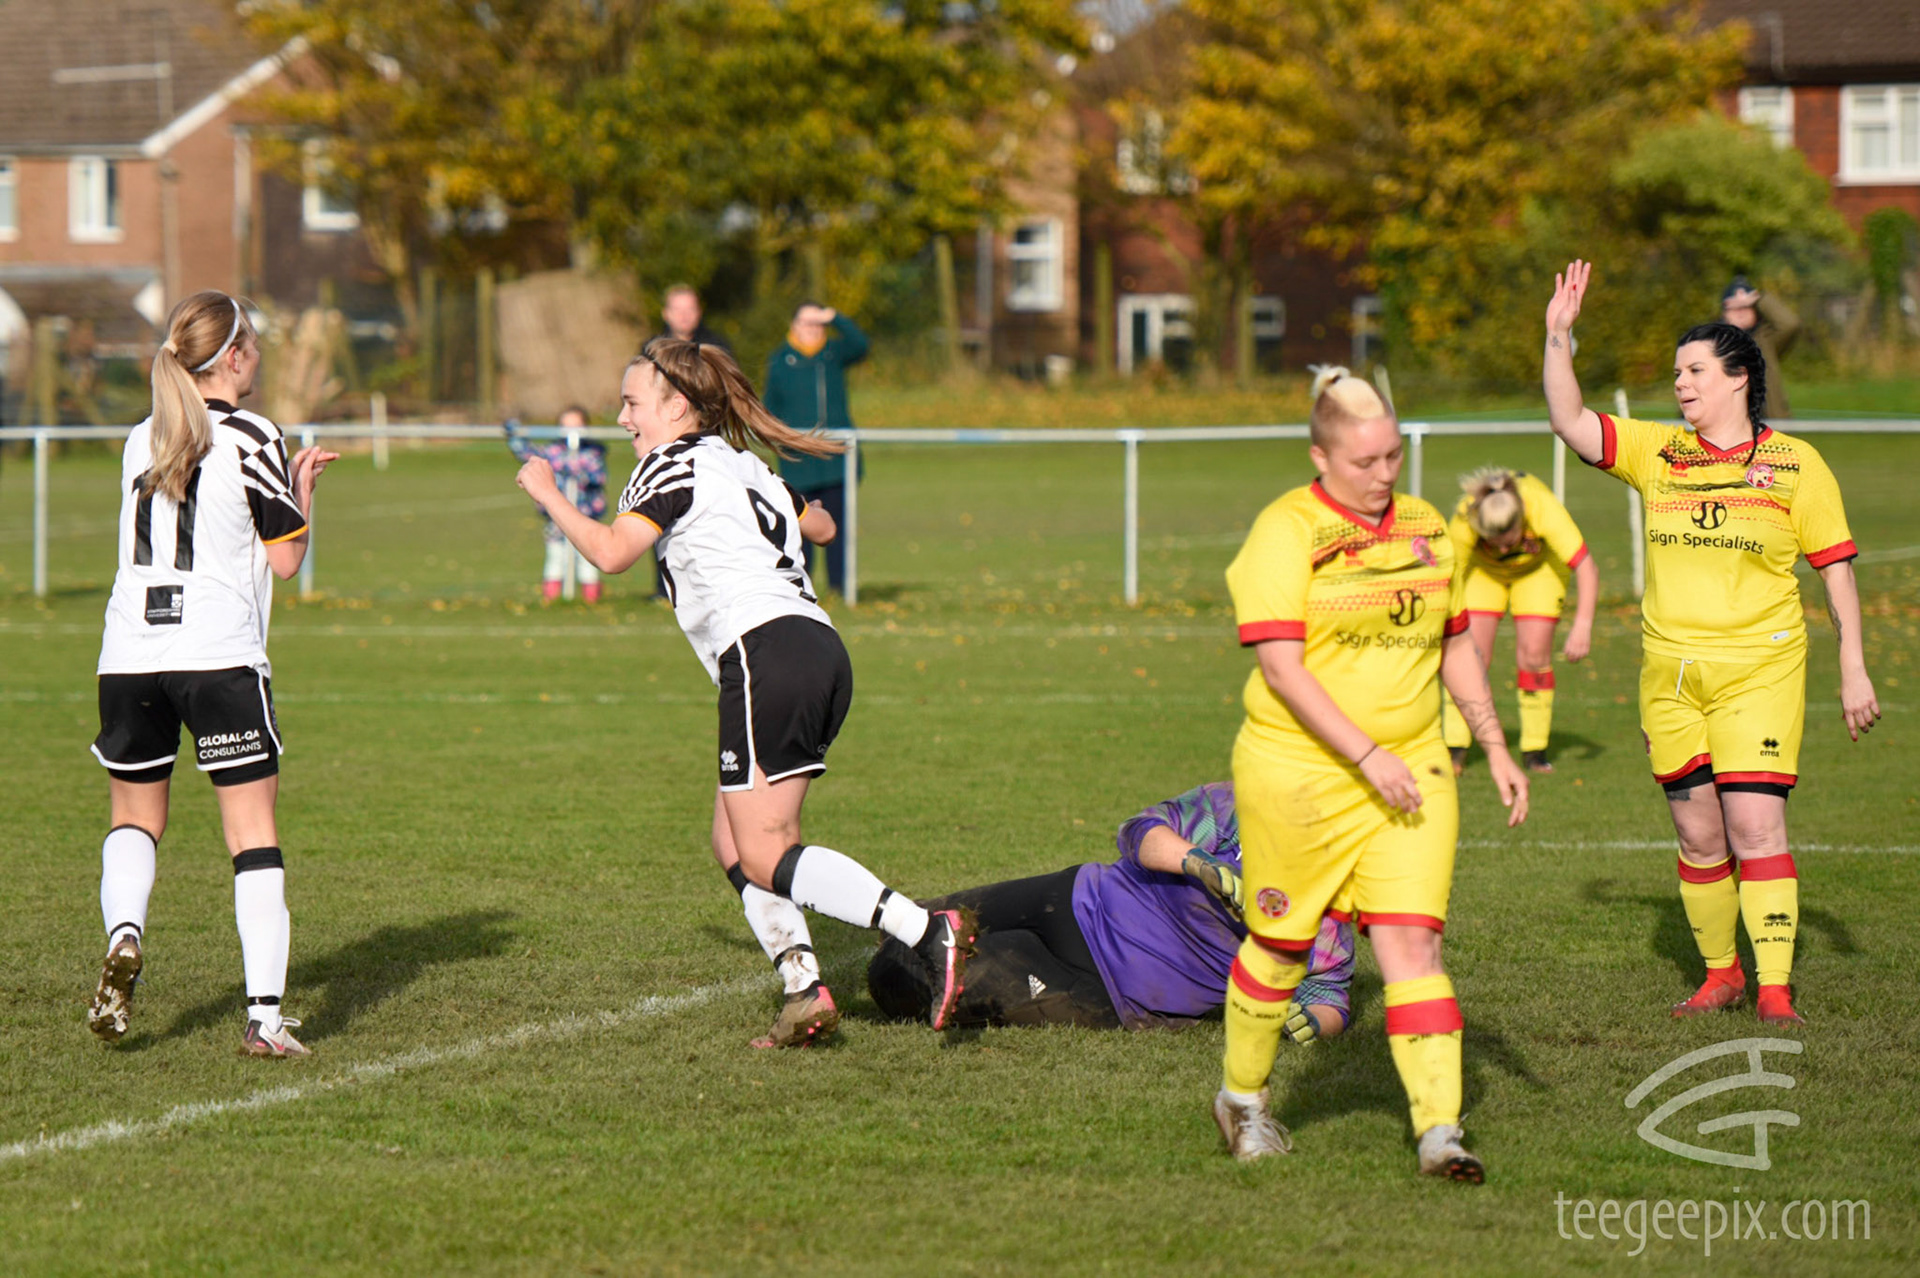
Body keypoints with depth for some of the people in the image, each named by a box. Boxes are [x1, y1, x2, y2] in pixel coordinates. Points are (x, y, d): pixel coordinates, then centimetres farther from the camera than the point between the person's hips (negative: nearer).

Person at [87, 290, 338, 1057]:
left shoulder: (141, 442, 12)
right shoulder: (251, 441, -4)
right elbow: (286, 559, -1)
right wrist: (303, 486, 14)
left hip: (129, 652, 4)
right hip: (219, 653, -4)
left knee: (135, 815, 20)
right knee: (253, 828, 0)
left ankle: (124, 932, -9)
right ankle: (265, 1016, -8)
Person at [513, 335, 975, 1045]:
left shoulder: (673, 465, 1)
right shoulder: (742, 464, 26)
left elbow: (611, 552, -13)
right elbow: (821, 527, 42)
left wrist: (548, 495, 1)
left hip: (766, 653, -9)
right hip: (822, 650, 9)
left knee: (762, 853, -12)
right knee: (733, 846, 11)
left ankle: (929, 933, -26)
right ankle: (804, 990, -3)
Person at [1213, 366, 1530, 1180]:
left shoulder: (1423, 527, 9)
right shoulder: (1286, 532, -11)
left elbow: (1455, 646, 19)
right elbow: (1281, 666, -17)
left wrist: (1494, 747, 13)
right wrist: (1367, 756, -21)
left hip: (1409, 768, 4)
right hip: (1297, 770, -4)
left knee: (1413, 940, -8)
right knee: (1282, 944, 9)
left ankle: (1438, 1130, -11)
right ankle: (1242, 1097, 32)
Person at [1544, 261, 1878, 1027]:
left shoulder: (1795, 464, 0)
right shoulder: (1657, 453, 7)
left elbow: (1836, 567, 3)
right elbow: (1570, 424, 1)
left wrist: (1853, 669, 1)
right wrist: (1558, 337, -10)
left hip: (1759, 669, -4)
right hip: (1670, 671, 4)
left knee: (1755, 826, -12)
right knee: (1697, 836, 7)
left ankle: (1775, 991, -10)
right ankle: (1720, 974, 22)